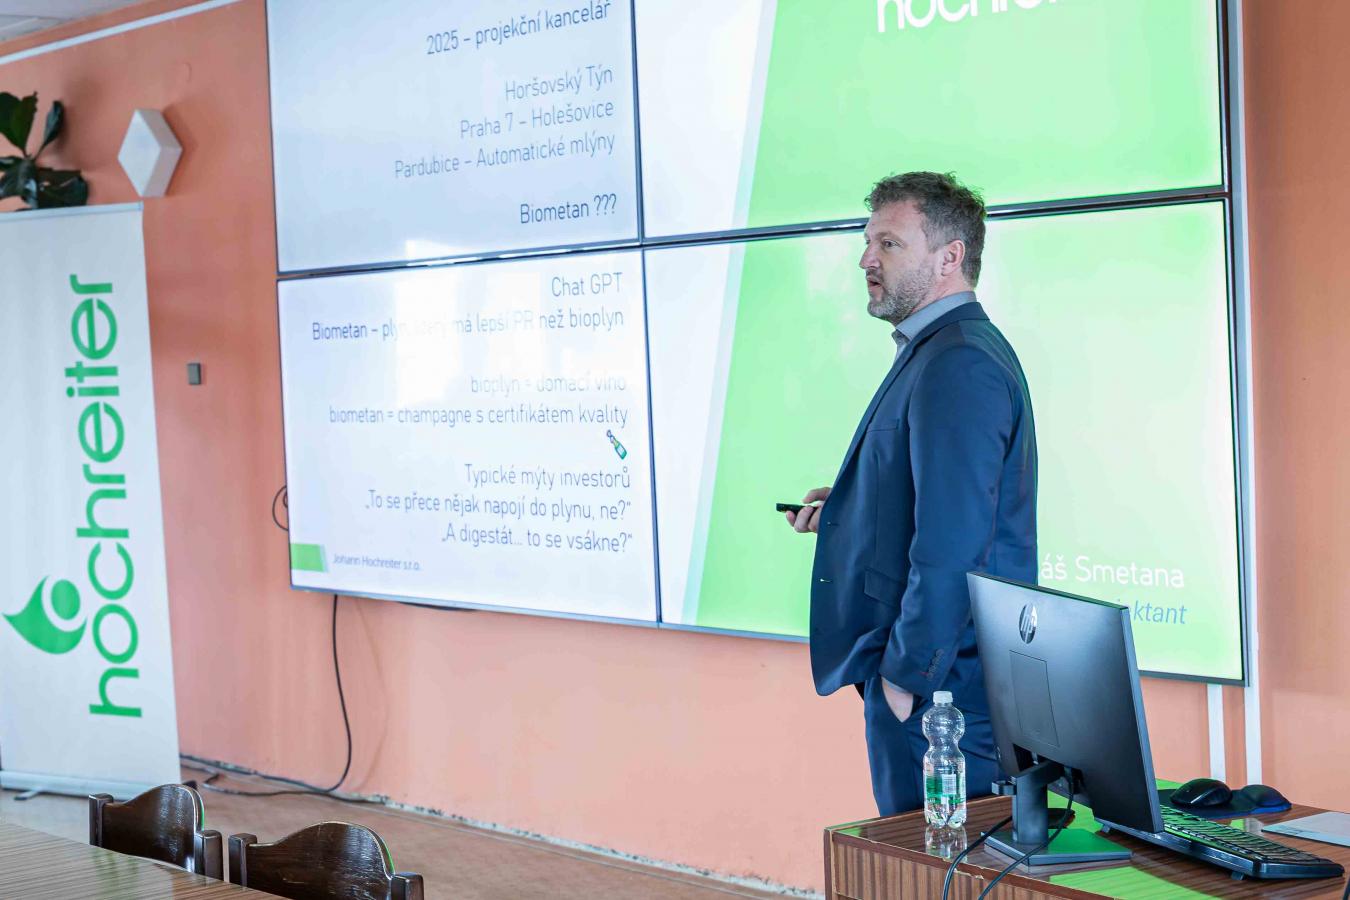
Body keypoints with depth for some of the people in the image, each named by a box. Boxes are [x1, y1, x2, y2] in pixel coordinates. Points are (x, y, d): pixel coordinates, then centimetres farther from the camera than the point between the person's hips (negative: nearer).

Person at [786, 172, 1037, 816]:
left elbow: (952, 544, -23)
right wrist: (844, 510, 13)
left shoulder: (957, 365, -18)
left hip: (936, 688, -10)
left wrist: (907, 675, -19)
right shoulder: (936, 352, 16)